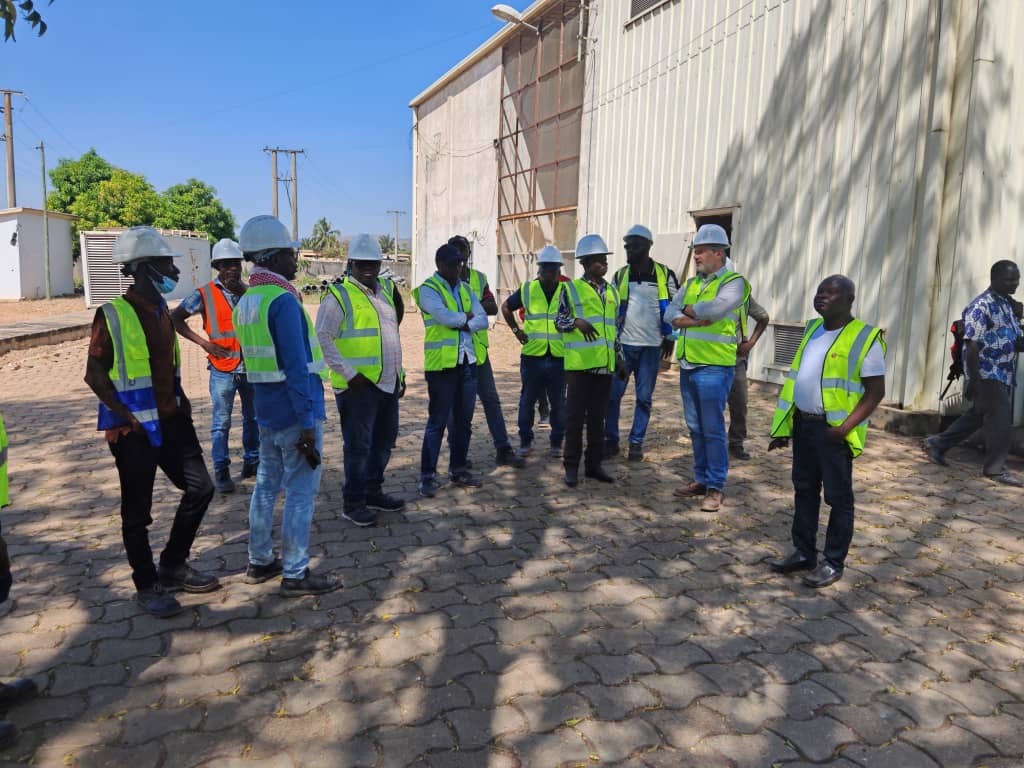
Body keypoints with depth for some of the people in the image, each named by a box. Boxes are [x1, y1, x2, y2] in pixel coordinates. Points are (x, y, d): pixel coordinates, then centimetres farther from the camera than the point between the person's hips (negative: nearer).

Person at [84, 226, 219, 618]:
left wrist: (180, 400, 11)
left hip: (171, 420, 8)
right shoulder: (113, 315, -14)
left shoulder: (162, 310, 9)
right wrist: (126, 417, -17)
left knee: (200, 487, 8)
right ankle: (147, 586, 21)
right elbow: (95, 374, -12)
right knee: (137, 512, 5)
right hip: (134, 430, -7)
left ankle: (173, 567, 25)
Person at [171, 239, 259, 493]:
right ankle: (221, 471, 10)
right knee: (221, 421, 1)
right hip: (223, 368, -3)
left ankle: (252, 462, 28)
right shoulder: (204, 295, -4)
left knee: (253, 417, 13)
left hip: (252, 366, 4)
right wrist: (204, 343, -9)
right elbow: (175, 319, -3)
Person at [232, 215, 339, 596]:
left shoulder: (246, 301, 11)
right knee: (300, 492, 0)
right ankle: (295, 574, 8)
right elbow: (297, 368, -21)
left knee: (267, 486, 17)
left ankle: (259, 562, 28)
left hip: (266, 411, 9)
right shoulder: (283, 300, -18)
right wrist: (308, 424, -20)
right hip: (293, 412, -9)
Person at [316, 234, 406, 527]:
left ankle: (373, 491, 32)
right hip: (359, 385, -7)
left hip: (388, 382, 8)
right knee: (358, 445, 1)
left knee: (384, 440, 16)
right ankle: (353, 503, 14)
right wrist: (349, 374, -17)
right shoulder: (339, 296, -10)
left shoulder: (386, 290, 13)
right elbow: (323, 338, -15)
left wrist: (399, 372, 18)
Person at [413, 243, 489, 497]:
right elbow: (445, 317, -21)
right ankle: (427, 475, 7)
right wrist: (467, 317, -3)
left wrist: (461, 324, -13)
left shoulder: (465, 289, 14)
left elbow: (482, 320, 3)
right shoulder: (428, 289, -6)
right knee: (438, 421, -2)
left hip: (468, 361, 6)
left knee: (464, 420, 12)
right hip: (441, 363, -6)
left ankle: (458, 469, 25)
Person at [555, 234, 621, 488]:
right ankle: (571, 465, 10)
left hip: (604, 364, 5)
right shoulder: (571, 289, -2)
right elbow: (559, 320, -2)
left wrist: (619, 358, 18)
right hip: (579, 363, -5)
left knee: (598, 417, 10)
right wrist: (576, 321, -22)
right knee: (575, 416, 1)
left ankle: (594, 464, 19)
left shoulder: (611, 291, 15)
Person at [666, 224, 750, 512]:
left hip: (714, 368, -7)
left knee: (712, 429, -3)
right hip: (688, 366, 7)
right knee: (695, 428, 13)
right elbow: (671, 315, 3)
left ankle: (715, 487, 6)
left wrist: (689, 311, -6)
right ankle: (701, 479, 24)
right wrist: (699, 320, -13)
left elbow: (715, 309, -24)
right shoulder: (691, 284, 15)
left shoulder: (733, 283, -6)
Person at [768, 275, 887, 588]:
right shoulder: (813, 329, 12)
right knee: (804, 490, 15)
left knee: (838, 496, 4)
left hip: (832, 430, -7)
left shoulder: (864, 338, -9)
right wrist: (782, 427, 14)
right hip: (802, 423, 7)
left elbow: (875, 391, -11)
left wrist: (845, 427, -21)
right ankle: (803, 552, 27)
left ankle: (833, 563, 15)